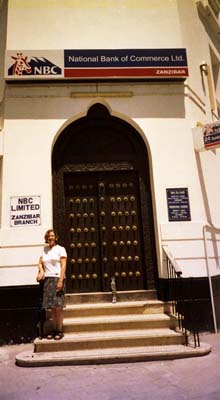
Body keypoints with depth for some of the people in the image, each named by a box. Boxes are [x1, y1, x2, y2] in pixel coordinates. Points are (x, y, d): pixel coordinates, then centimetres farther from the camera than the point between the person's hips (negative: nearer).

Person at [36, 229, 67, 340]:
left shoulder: (60, 249, 0)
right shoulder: (45, 250, 13)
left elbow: (63, 266, -6)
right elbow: (40, 263, 20)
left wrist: (60, 281, -15)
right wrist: (41, 270, -2)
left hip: (57, 278, -4)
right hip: (47, 279, 4)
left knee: (58, 306, -6)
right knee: (51, 307, 3)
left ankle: (60, 330, 2)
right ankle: (54, 329, 12)